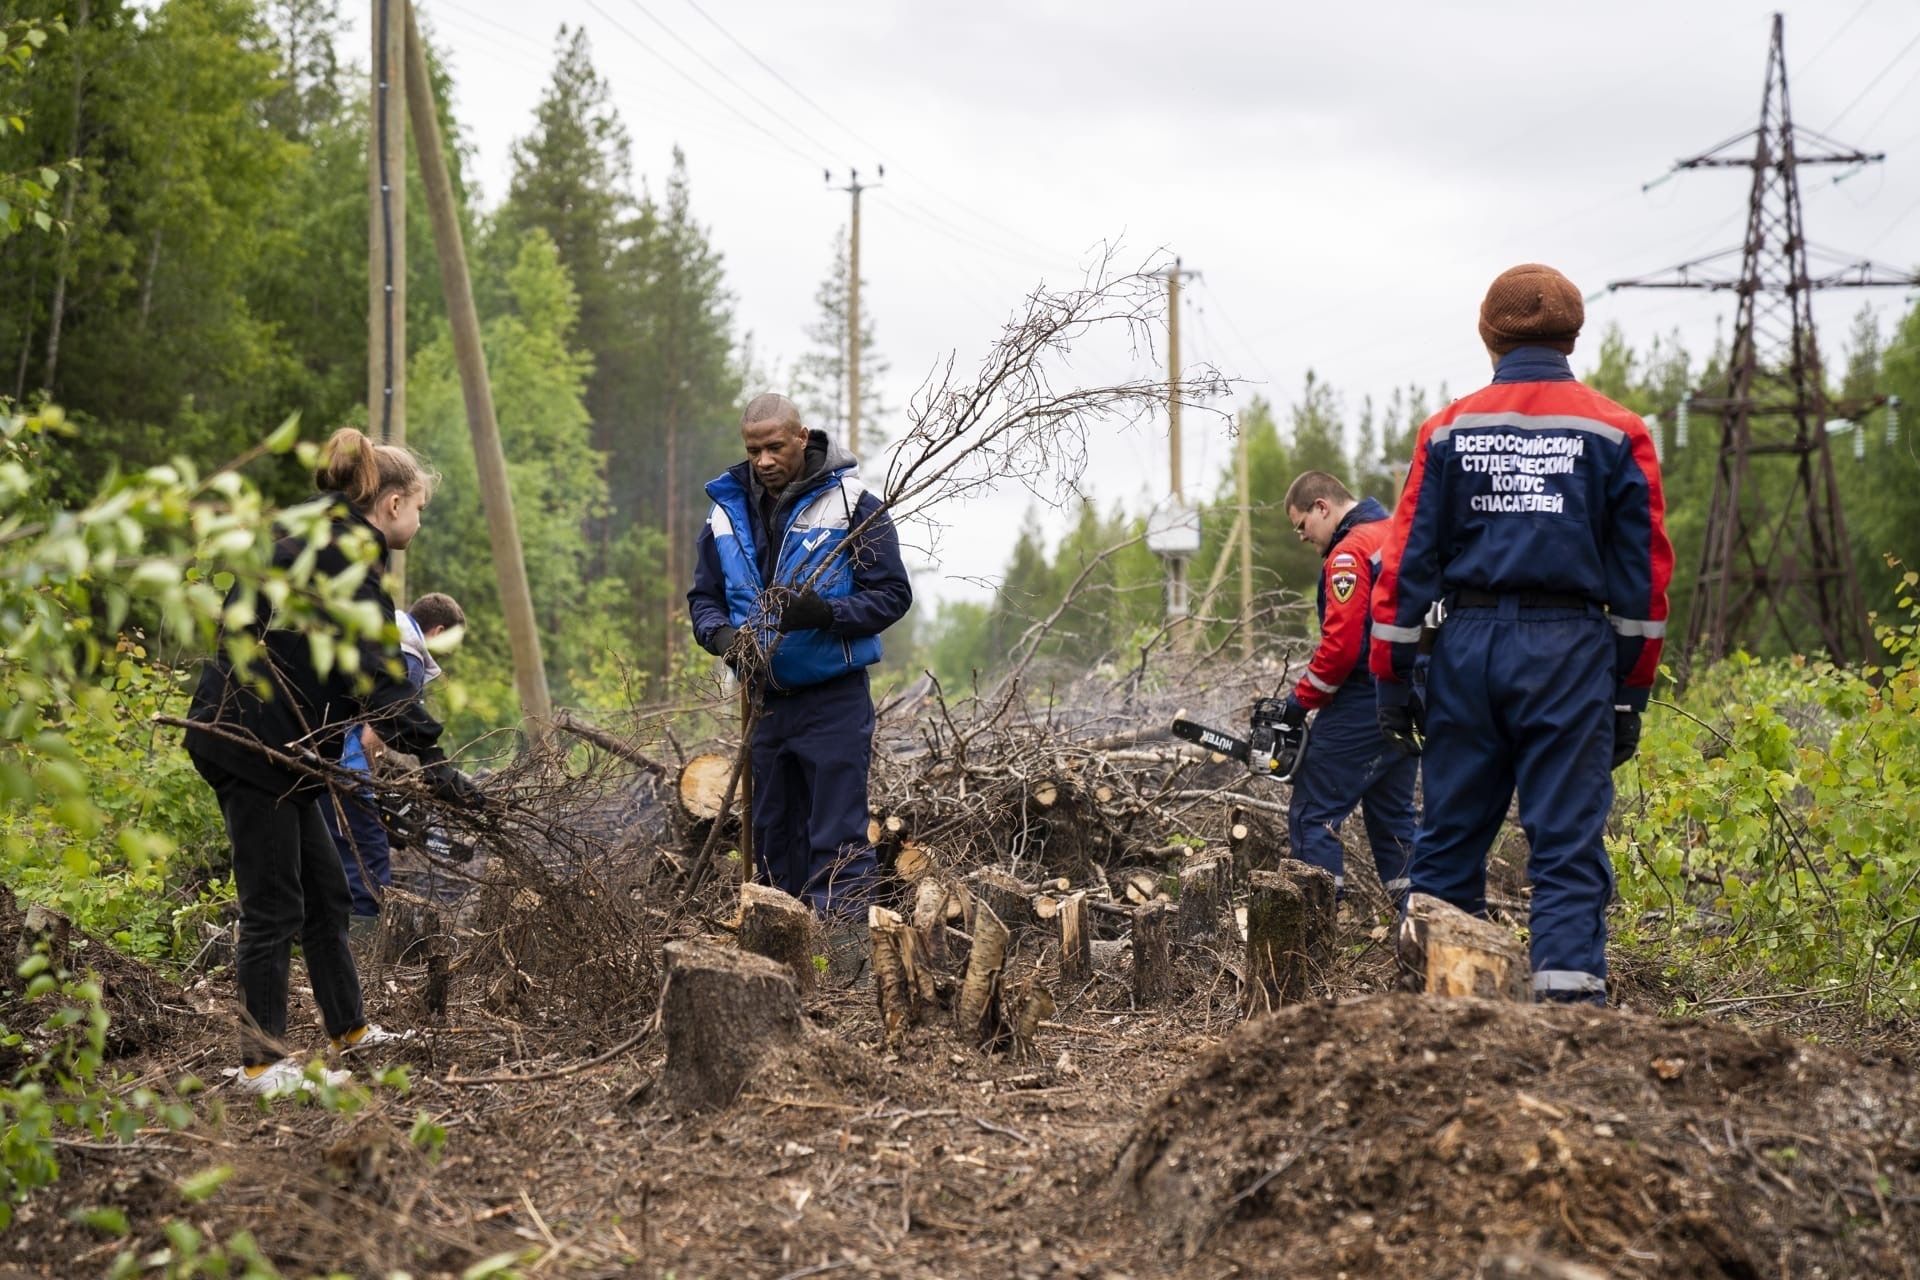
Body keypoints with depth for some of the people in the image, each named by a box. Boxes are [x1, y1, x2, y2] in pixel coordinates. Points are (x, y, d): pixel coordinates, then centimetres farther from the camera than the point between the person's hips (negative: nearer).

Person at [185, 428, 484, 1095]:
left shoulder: (322, 538, 17)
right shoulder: (345, 551, -15)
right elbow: (376, 665, -25)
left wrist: (362, 721, 32)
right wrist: (432, 757, -29)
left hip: (272, 740, 11)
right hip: (250, 739, -11)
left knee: (323, 889, 17)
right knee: (274, 906, -6)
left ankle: (351, 1028, 28)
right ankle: (262, 1064, -2)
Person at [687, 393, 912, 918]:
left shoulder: (851, 505, -7)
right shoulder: (727, 510, 7)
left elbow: (892, 595, -8)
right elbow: (703, 597, 14)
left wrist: (827, 613, -26)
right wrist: (721, 634, -10)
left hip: (835, 699, -5)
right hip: (765, 699, 6)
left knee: (837, 840, -7)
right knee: (773, 837, 14)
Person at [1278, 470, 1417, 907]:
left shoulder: (1350, 553, -14)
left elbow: (1340, 645, -22)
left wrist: (1301, 700, -10)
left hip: (1364, 706, -9)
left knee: (1312, 816, -3)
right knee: (1393, 816, 17)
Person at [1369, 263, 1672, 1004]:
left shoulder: (1449, 430, 5)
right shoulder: (1615, 434, 3)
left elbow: (1408, 559, 3)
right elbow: (1644, 570, 2)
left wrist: (1392, 678, 8)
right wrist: (1630, 692, 7)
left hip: (1468, 644, 2)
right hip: (1570, 648, -2)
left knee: (1448, 838, 10)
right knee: (1567, 841, -1)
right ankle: (1567, 990, -8)